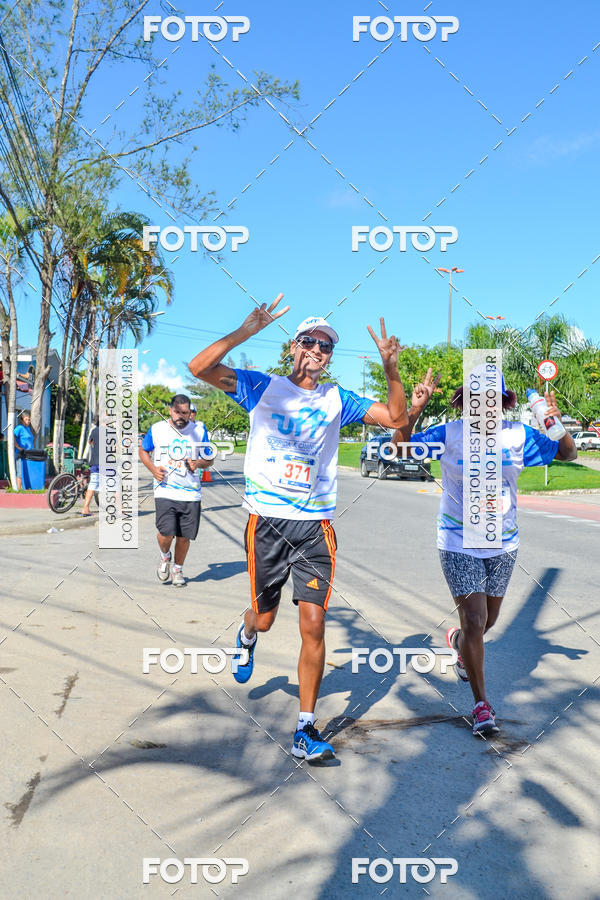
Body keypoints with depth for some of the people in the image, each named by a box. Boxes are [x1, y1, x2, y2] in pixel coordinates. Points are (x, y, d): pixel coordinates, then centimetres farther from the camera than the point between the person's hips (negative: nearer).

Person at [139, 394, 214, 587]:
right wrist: (153, 469, 0)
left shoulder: (199, 430, 4)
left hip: (191, 493, 1)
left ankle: (177, 569, 31)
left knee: (184, 536, 5)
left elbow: (210, 459, 12)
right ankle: (164, 556, 21)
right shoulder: (157, 429, 3)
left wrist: (199, 463, -11)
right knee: (166, 533, -14)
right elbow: (143, 450, 18)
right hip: (165, 490, -1)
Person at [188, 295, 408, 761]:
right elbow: (199, 367, -9)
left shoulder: (337, 399, 9)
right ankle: (247, 636, 50)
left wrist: (391, 368, -8)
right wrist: (246, 331, -18)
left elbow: (395, 417, 5)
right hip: (267, 520, -1)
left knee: (313, 625, -5)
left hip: (316, 525, 1)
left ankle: (306, 729, 8)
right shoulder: (262, 387, 2)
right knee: (264, 618, 10)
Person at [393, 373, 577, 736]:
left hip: (503, 543, 4)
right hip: (459, 544, -4)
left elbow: (569, 454, 2)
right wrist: (414, 412, -28)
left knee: (488, 620, 18)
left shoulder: (518, 435, -5)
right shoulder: (450, 434, -11)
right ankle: (482, 703, 9)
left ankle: (459, 642, 55)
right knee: (475, 622, -9)